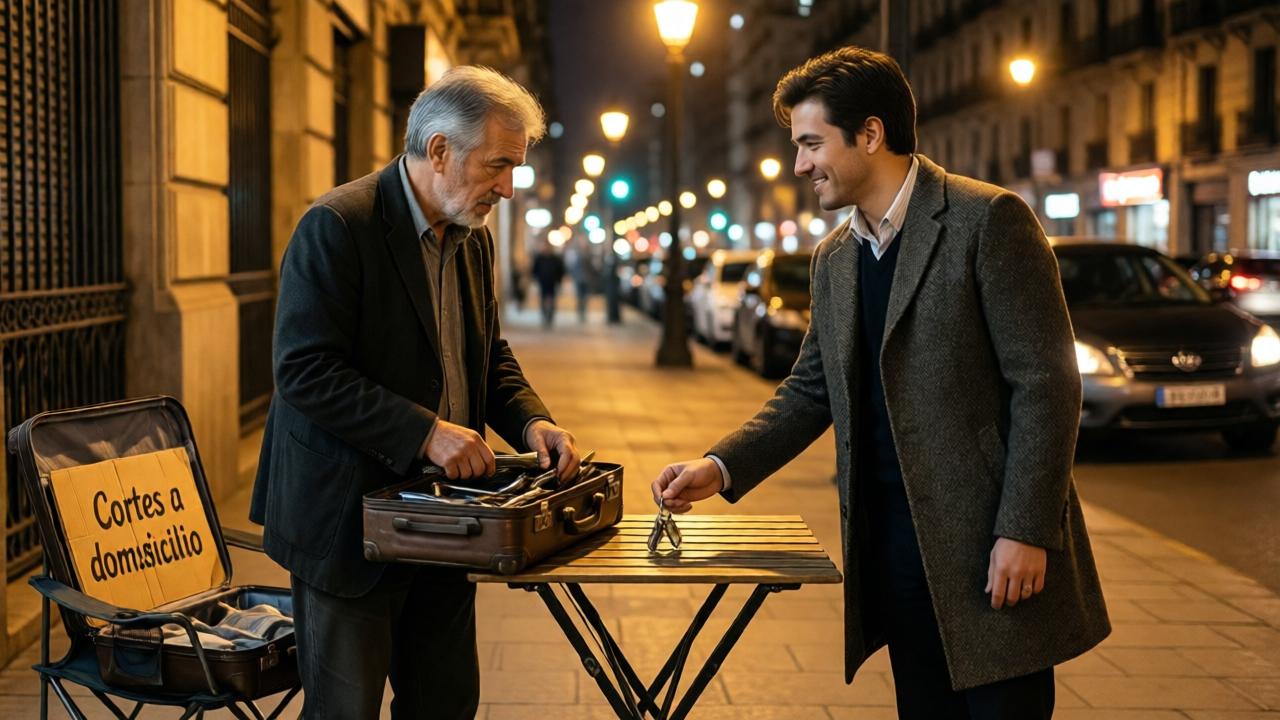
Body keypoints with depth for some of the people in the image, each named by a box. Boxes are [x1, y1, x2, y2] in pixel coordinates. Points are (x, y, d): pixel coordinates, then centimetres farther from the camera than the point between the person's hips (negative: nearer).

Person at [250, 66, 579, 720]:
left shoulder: (473, 239, 9)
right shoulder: (338, 226, -17)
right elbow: (305, 372, -23)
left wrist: (530, 422, -2)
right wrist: (423, 432, -26)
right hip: (347, 516, -7)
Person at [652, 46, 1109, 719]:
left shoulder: (988, 220, -10)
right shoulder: (833, 259, 12)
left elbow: (1045, 384, -13)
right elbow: (809, 391, 18)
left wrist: (1025, 532, -17)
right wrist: (719, 468, 5)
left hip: (990, 549, -6)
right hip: (894, 552, 6)